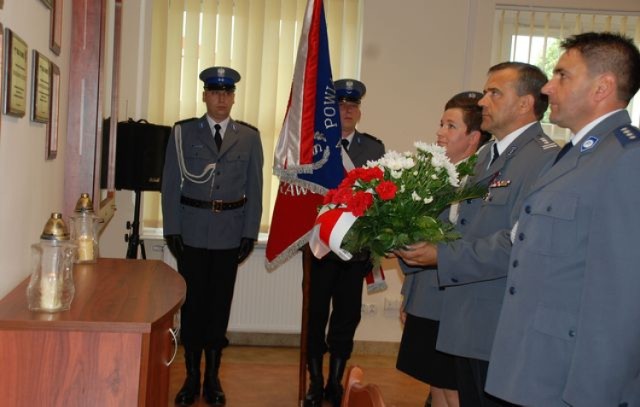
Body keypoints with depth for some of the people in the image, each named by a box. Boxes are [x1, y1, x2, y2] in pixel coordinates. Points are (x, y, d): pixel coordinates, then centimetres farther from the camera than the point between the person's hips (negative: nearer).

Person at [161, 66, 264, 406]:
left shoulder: (249, 137, 4)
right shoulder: (183, 133, 1)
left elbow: (254, 188, 4)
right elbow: (171, 184, 1)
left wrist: (250, 234, -1)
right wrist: (172, 230, -5)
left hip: (229, 234, 1)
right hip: (191, 233, 0)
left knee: (219, 303, 8)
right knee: (192, 303, 6)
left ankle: (212, 378, 20)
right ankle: (192, 377, 19)